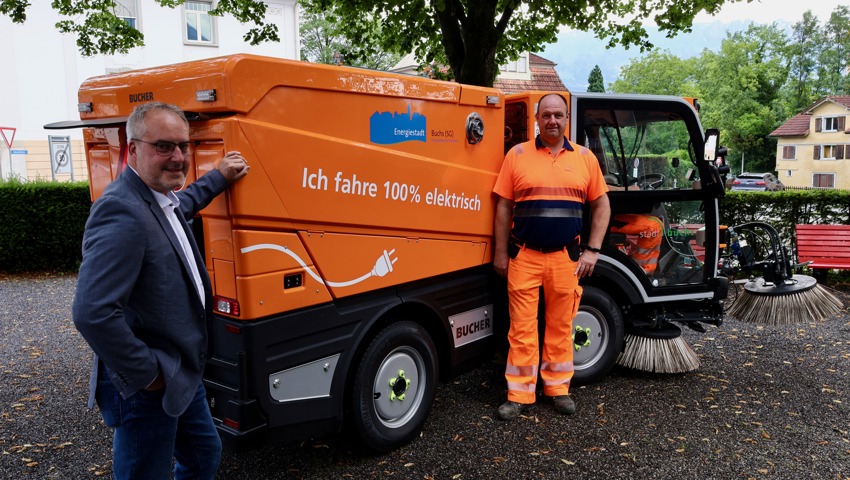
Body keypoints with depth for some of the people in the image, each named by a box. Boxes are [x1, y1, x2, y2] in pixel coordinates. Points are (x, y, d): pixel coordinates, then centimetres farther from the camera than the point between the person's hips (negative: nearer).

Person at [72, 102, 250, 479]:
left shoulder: (162, 199, 5)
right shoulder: (123, 213, -27)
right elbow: (92, 313, -33)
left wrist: (219, 177, 25)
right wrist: (145, 375, -23)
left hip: (182, 375, 10)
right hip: (146, 390, -10)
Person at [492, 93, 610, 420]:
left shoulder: (585, 157, 7)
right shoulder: (518, 154, 2)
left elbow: (601, 206, 10)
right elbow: (503, 206, 3)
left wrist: (592, 250, 2)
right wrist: (501, 253, 0)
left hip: (566, 258, 2)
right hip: (524, 256, -1)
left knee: (561, 326, 11)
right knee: (522, 327, 2)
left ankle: (558, 388, 26)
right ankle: (520, 395, 13)